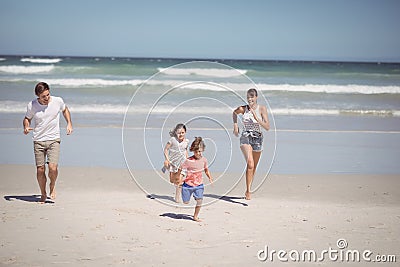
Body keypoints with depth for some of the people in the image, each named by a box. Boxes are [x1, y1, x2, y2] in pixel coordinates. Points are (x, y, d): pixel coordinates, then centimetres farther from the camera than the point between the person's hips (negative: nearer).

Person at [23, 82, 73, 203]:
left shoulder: (58, 101, -6)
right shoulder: (32, 105, -7)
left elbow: (65, 110, 17)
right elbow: (27, 118, 11)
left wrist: (69, 123, 5)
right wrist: (26, 127, -10)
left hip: (54, 140, -1)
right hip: (38, 141, 1)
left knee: (53, 168, -16)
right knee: (40, 170, 0)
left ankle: (52, 186, 16)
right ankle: (43, 194, 23)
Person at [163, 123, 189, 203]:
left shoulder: (186, 141, 1)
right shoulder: (172, 140, -10)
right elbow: (166, 149, -6)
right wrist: (167, 159, -16)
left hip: (182, 162, 0)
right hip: (173, 162, 0)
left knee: (179, 180, -9)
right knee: (172, 180, 2)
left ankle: (177, 197, 4)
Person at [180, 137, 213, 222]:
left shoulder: (204, 160, -2)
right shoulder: (189, 161, -16)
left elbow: (206, 170, 14)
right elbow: (181, 169, -9)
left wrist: (210, 178, 4)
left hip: (199, 184, 3)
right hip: (188, 184, -3)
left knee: (199, 200, -12)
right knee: (186, 202, 4)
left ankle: (195, 216, 7)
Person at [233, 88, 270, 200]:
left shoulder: (262, 109, -4)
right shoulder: (242, 109, -2)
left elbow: (267, 127, -10)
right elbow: (234, 113, 23)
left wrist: (256, 118, -21)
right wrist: (235, 125, 11)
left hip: (257, 139, 2)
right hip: (246, 138, -2)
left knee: (254, 167, 13)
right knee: (250, 164, -23)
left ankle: (248, 190, 31)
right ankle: (248, 191, -22)